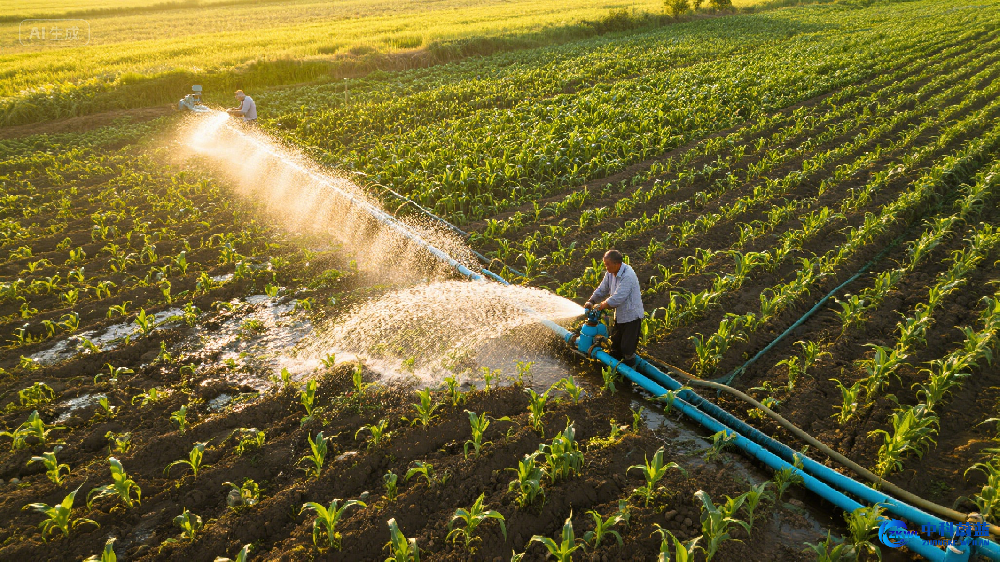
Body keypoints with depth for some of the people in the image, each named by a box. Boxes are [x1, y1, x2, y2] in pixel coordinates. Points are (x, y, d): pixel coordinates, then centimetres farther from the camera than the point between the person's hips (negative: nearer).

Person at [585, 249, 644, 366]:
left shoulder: (627, 276, -30)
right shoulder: (610, 273, -1)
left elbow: (617, 298, -32)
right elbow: (602, 290, 12)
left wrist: (601, 306, -20)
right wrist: (591, 302, 0)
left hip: (631, 315, -9)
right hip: (619, 314, 9)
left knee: (627, 348, -3)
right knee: (615, 343, 23)